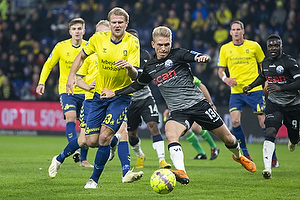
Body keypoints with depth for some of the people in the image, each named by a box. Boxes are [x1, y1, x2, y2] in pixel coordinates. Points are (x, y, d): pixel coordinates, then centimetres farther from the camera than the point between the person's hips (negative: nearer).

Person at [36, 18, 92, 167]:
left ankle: (83, 159, 16)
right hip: (66, 90, -2)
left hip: (84, 91, 2)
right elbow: (48, 65, 10)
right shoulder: (61, 47, -2)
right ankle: (74, 150, -34)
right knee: (70, 117, -26)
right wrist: (41, 82, -2)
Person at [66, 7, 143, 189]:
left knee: (104, 137, -19)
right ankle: (113, 141, 36)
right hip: (100, 95, 3)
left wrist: (129, 67, -38)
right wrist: (71, 76, 0)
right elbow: (81, 56, 12)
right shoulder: (98, 39, -5)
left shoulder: (132, 42, -12)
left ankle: (94, 179, -4)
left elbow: (134, 76, -16)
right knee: (91, 141, 0)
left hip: (121, 95, -3)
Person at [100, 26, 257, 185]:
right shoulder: (150, 67, 9)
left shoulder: (177, 55, -3)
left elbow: (198, 57, -17)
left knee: (227, 139, 7)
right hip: (178, 111, 2)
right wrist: (114, 93, 19)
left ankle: (238, 156, 41)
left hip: (198, 102, -2)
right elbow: (137, 85, 25)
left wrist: (202, 58, -41)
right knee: (170, 134, -32)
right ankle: (181, 173, -46)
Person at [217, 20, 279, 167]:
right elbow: (221, 70, 12)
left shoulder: (253, 46, 2)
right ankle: (245, 155, 1)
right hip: (236, 91, 2)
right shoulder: (225, 49, 6)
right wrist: (225, 78, -9)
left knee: (263, 122, -5)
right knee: (235, 121, -14)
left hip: (255, 89, -2)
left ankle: (272, 156, 7)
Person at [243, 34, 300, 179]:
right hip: (274, 104, 3)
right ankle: (267, 167, -32)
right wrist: (250, 86, 19)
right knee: (270, 132, -21)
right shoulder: (266, 63, 4)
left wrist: (280, 88, -33)